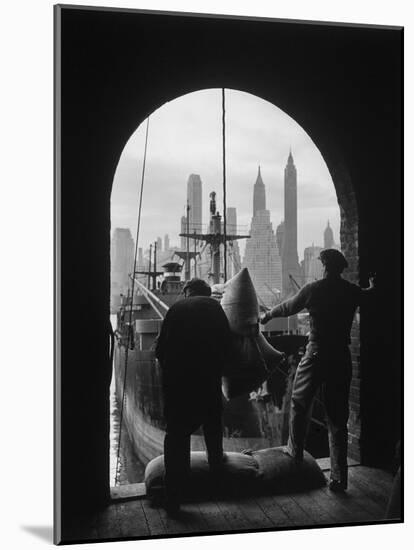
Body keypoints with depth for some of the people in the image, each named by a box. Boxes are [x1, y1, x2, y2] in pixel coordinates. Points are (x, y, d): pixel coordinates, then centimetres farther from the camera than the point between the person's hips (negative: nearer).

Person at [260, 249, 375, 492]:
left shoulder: (313, 289, -7)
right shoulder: (353, 291, 2)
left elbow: (289, 307, 9)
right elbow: (370, 294, 27)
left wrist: (267, 315, 29)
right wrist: (373, 287, 52)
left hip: (316, 355, -3)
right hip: (342, 358, 3)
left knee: (300, 404, 20)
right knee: (338, 417, 7)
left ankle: (296, 452, 32)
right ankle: (339, 477, 8)